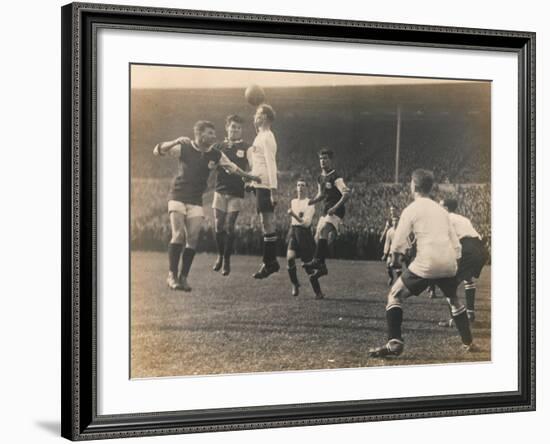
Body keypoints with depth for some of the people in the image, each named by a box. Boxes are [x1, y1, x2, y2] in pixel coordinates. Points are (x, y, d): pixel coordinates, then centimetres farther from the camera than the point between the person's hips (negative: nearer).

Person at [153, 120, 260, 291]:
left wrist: (249, 177, 5)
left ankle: (183, 277, 6)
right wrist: (176, 142, -24)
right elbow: (157, 151, -9)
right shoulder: (184, 148, -7)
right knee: (178, 235, -16)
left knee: (193, 239, -4)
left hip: (196, 200, 3)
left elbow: (233, 168, 13)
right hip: (178, 196, -3)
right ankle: (172, 275, -8)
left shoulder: (216, 155, 1)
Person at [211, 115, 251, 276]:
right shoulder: (219, 147, 9)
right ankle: (220, 256, 22)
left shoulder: (246, 148, 2)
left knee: (229, 226, -3)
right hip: (220, 190, 2)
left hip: (236, 192, -2)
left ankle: (227, 260, 9)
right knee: (218, 226, 2)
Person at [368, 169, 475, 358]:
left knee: (395, 296, 6)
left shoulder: (411, 210, 3)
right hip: (448, 263, 6)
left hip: (426, 263, -6)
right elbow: (455, 243, 18)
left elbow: (399, 241, -3)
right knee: (454, 300, 29)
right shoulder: (441, 210, 20)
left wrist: (395, 259, 13)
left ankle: (394, 343, -8)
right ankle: (468, 342, 30)